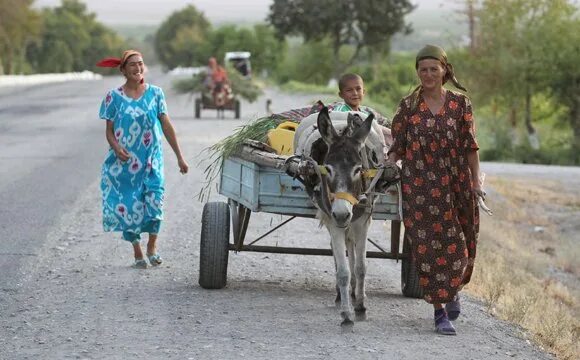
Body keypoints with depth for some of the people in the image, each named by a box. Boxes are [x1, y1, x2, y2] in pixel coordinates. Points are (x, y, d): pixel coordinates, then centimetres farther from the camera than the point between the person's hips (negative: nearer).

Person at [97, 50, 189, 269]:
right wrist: (117, 148, -20)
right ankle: (137, 253, 15)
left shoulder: (155, 93, 4)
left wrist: (179, 157, 4)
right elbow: (109, 130, 1)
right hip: (124, 161, 0)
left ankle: (152, 247, 14)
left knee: (154, 202, -10)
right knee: (128, 205, 0)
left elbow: (166, 126, 6)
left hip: (151, 160, 0)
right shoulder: (114, 97, 0)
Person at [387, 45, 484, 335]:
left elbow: (470, 147, 5)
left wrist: (476, 182, 1)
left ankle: (452, 291, 38)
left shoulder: (460, 103, 3)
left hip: (456, 184, 1)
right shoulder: (408, 106, 2)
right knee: (428, 246, -3)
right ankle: (440, 312, 4)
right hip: (419, 186, -1)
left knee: (459, 245, 8)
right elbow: (397, 147, 4)